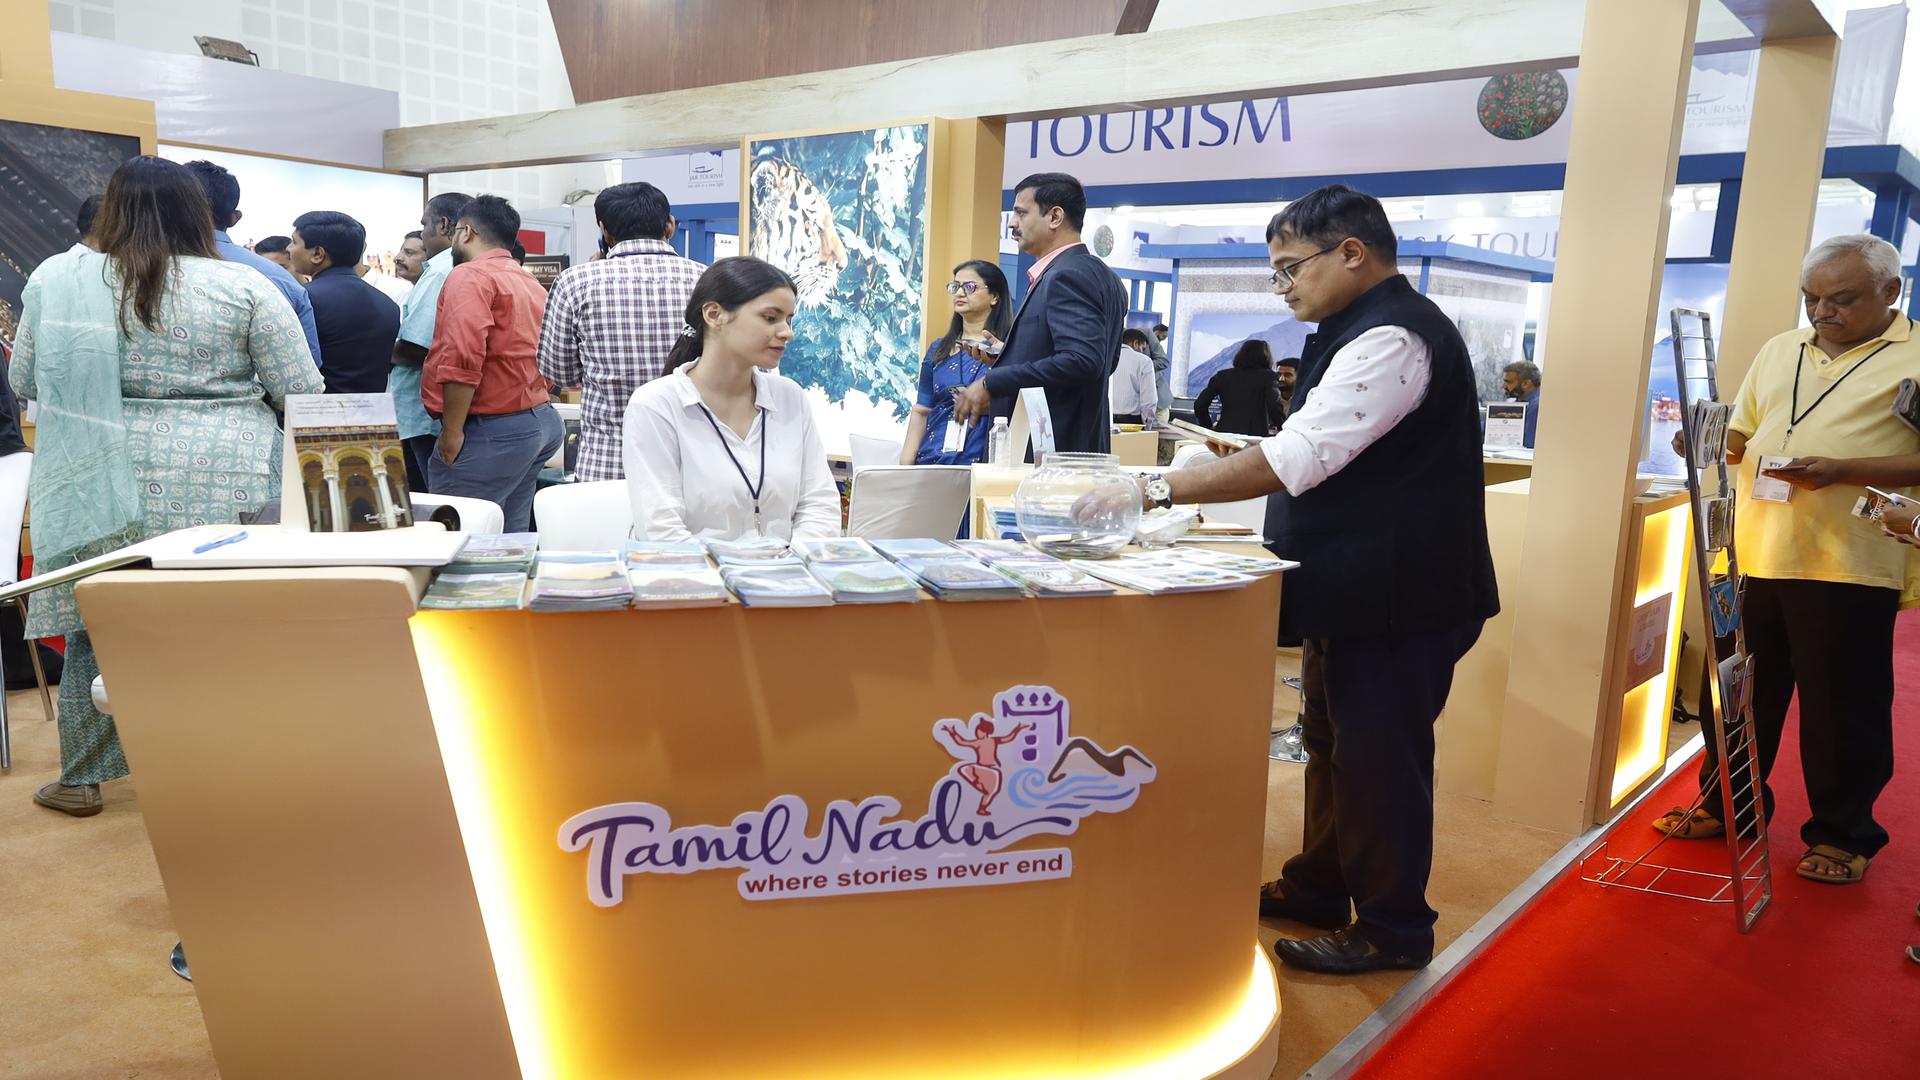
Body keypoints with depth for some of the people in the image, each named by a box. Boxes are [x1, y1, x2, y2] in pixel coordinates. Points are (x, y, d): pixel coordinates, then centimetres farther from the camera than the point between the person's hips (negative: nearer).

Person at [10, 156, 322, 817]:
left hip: (103, 488, 2)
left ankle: (81, 780, 26)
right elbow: (304, 393, -3)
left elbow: (24, 382, 11)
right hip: (229, 489, -1)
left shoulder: (57, 280, 2)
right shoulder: (244, 288, -5)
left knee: (96, 628, 14)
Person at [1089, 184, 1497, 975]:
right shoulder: (1363, 332, 14)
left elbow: (1297, 457, -30)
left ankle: (1392, 929, 17)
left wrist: (1156, 491, -30)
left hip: (1398, 600, -11)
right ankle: (1317, 888, 35)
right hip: (1357, 590, 11)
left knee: (1377, 757, 0)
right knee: (1333, 742, 19)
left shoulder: (1391, 339, -21)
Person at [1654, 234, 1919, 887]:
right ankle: (1726, 806, 30)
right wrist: (1718, 442, 0)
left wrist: (1840, 471, -22)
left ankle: (1843, 833, 21)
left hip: (1846, 565, -5)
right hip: (1754, 556, 6)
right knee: (1741, 692, 15)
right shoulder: (1780, 351, 15)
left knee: (1842, 710, 5)